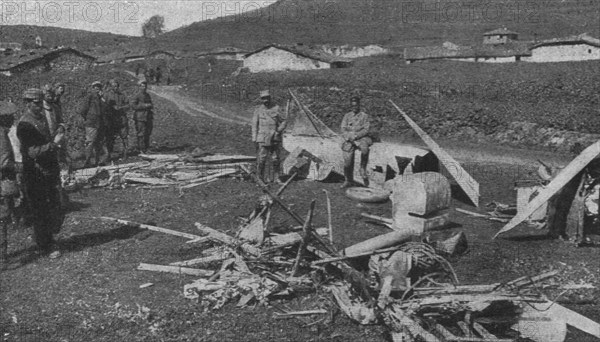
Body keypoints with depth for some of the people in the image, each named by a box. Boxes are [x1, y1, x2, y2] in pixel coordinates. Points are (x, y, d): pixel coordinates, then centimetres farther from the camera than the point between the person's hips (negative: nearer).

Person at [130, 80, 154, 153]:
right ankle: (141, 149, 0)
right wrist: (144, 106, -18)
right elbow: (133, 106, -14)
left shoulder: (148, 95, 15)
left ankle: (146, 148, 18)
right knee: (141, 134, -6)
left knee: (148, 133, 9)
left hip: (148, 117, 7)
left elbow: (150, 105, 26)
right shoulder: (137, 96, -7)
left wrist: (151, 106, 1)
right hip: (140, 118, -7)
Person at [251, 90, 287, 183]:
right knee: (261, 159, -5)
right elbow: (254, 125, 4)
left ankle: (276, 177, 16)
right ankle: (259, 178, 6)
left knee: (276, 159, 5)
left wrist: (279, 131, -7)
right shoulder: (258, 110, 3)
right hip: (263, 139, -1)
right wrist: (254, 139, -1)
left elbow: (284, 121, 9)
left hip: (275, 139, 2)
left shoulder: (276, 108, 4)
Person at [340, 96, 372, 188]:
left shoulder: (364, 116, 3)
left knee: (365, 149, -36)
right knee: (347, 162, -3)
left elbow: (366, 130, -4)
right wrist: (349, 137, -11)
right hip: (349, 140, 3)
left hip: (361, 138, -2)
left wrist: (355, 136, -15)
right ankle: (348, 180, 18)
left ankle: (363, 168, -17)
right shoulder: (347, 116, 11)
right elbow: (343, 129, 6)